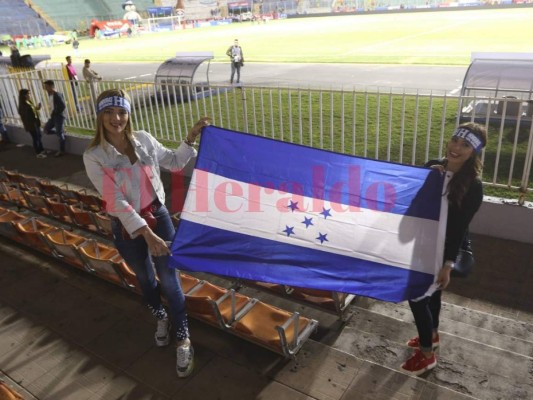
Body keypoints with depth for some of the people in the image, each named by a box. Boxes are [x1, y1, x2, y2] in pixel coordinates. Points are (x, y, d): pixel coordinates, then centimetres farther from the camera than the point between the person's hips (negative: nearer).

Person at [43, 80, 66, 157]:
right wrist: (52, 113, 4)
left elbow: (63, 106, -23)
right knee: (46, 129, 10)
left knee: (60, 134, -1)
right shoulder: (50, 95, 8)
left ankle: (61, 151, 9)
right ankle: (62, 133, 23)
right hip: (53, 116, 9)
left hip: (59, 116, -9)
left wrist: (55, 113, -17)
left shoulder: (57, 95, -19)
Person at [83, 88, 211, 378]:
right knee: (145, 279, 20)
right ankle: (161, 318, 49)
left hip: (158, 217, 1)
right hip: (126, 227, -1)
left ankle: (182, 339, 21)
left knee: (169, 280, 4)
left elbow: (174, 163, 10)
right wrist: (146, 234, -24)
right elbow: (116, 201, -19)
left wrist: (191, 138, -4)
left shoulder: (144, 140, -5)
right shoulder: (93, 157, -14)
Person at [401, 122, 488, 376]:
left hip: (443, 250, -6)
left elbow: (459, 228, -19)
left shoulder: (473, 186, -19)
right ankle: (432, 335, 46)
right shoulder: (433, 166, -4)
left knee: (417, 297, -1)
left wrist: (448, 264, -21)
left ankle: (427, 355, 18)